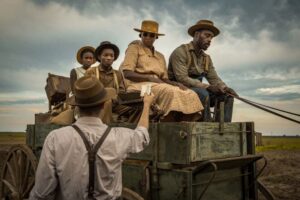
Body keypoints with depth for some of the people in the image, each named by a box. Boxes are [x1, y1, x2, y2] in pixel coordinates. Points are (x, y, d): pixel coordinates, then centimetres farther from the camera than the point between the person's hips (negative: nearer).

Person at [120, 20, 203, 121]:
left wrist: (176, 83, -7)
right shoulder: (134, 47, 9)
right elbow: (127, 73, -4)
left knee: (190, 94, -17)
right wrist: (150, 78, -17)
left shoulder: (160, 56, 25)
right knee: (171, 92, -33)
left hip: (157, 85, 6)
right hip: (139, 86, -6)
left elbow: (164, 78, 16)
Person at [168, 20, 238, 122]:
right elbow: (182, 79, -20)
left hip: (198, 90, 7)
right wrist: (207, 87, -25)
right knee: (203, 94, -34)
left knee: (227, 96, -9)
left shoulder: (206, 58, 15)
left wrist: (225, 88, -13)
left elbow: (214, 79, 10)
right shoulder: (180, 52, -9)